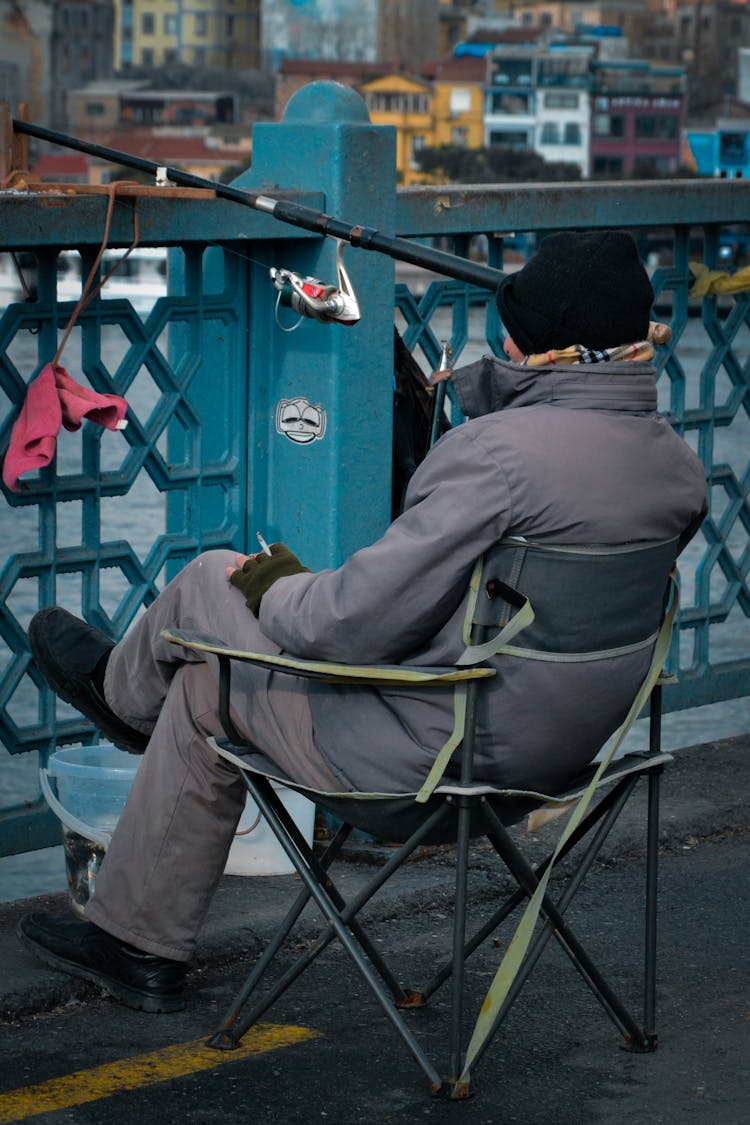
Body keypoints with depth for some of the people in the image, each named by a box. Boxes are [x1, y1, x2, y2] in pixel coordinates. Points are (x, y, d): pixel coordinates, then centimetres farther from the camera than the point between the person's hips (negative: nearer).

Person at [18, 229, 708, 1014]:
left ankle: (126, 687, 49)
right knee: (204, 689, 25)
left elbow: (363, 619, -25)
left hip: (428, 754, -9)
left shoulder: (504, 450, -29)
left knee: (210, 582, 13)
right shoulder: (679, 467, -3)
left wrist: (270, 587, -5)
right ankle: (143, 947, 41)